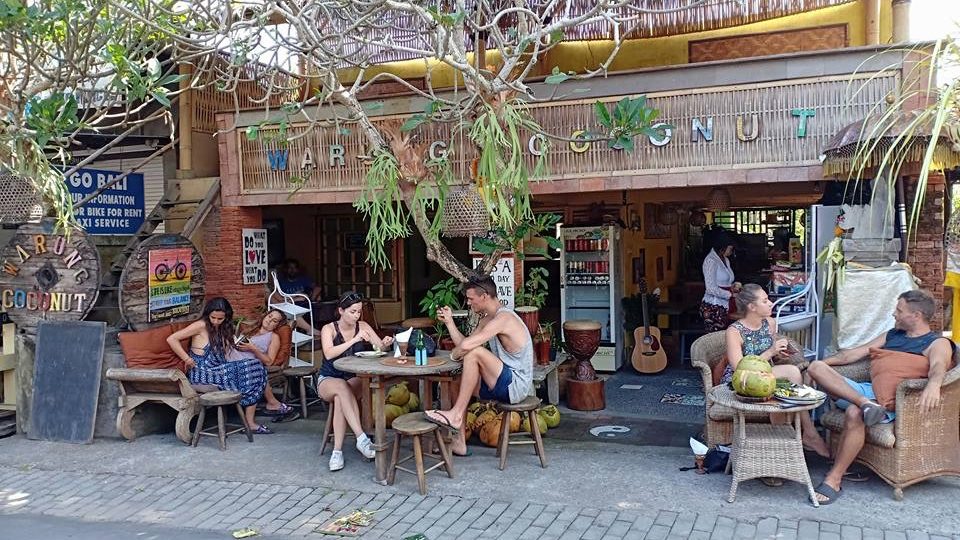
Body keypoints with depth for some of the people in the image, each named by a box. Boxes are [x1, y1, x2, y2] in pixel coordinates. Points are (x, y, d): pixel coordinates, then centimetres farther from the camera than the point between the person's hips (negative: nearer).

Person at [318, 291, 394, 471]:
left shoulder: (362, 326, 1)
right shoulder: (329, 329, -7)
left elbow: (380, 347, -8)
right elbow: (329, 354, -26)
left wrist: (385, 343, -32)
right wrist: (355, 339, -33)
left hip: (354, 379, 2)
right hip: (328, 380, -2)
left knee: (340, 398, -33)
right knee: (341, 387, -37)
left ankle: (337, 450, -32)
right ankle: (362, 438, -43)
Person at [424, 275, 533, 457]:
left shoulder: (504, 318, -19)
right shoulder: (487, 319, 13)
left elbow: (466, 345, -28)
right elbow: (463, 343, 11)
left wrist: (453, 354, -9)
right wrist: (449, 321, 7)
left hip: (516, 385, -10)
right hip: (504, 383, 10)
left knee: (475, 353, -24)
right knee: (460, 381, 14)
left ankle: (456, 415, -16)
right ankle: (458, 442, 10)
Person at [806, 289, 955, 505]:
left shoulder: (938, 343, 5)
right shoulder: (892, 335, 27)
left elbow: (939, 366, -19)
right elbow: (854, 354, 28)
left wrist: (933, 384, -42)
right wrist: (821, 363, 20)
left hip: (890, 401, -7)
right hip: (866, 389, 7)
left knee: (854, 414, -37)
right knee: (816, 367, -13)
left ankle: (834, 480, -27)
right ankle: (864, 404, -34)